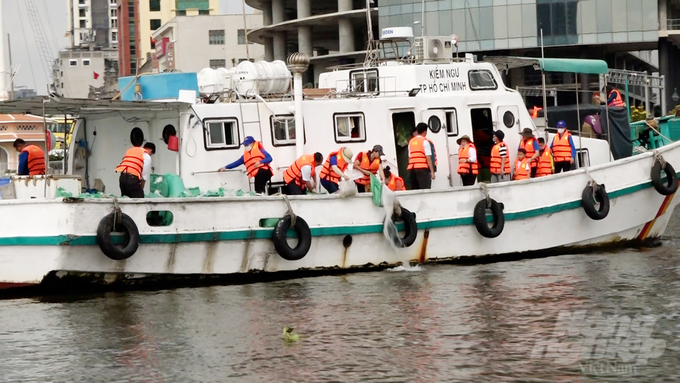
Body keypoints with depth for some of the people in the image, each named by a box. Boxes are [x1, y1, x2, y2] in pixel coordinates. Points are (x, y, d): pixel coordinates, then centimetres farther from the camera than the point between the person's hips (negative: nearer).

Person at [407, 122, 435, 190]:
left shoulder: (411, 142, 17)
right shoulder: (425, 141, 0)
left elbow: (409, 157, 12)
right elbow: (428, 158, -6)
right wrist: (432, 172, -5)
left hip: (411, 168, 6)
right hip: (422, 168, -6)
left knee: (415, 191, 7)